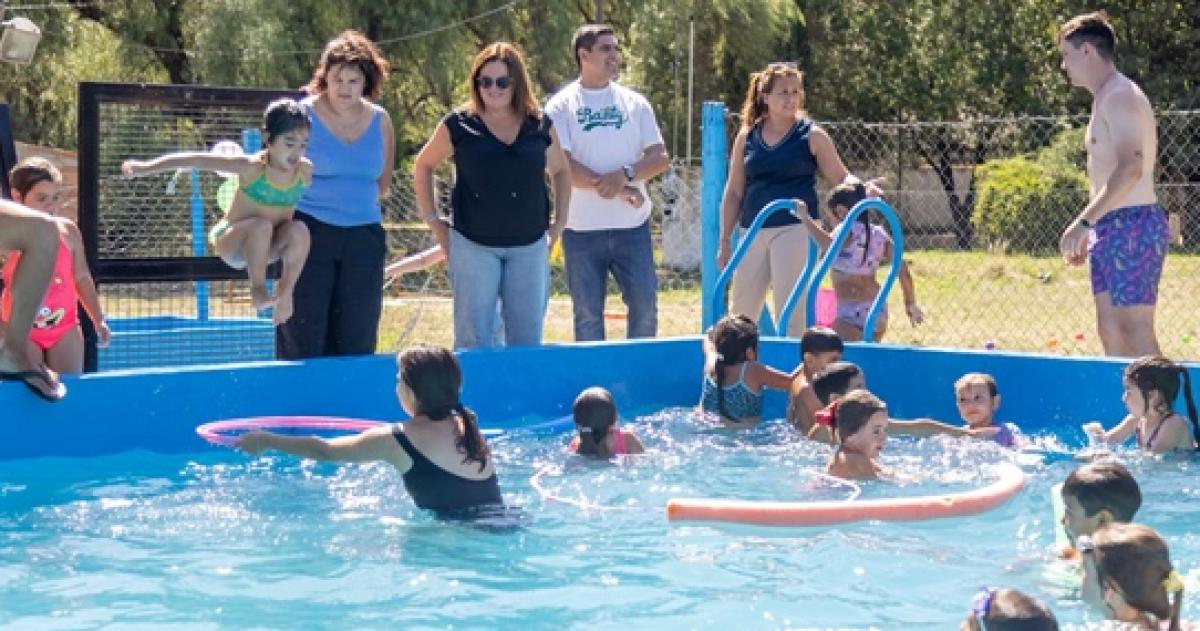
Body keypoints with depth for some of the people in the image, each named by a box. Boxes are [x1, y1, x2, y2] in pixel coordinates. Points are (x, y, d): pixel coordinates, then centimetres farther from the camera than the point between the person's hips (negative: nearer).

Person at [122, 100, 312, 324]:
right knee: (262, 225, -35)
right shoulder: (251, 167, -22)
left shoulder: (305, 170, -11)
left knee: (299, 230, -27)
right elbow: (197, 160, -23)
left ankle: (285, 292, -12)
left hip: (267, 247, 4)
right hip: (229, 244, -4)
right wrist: (146, 167, -25)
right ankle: (257, 290, -22)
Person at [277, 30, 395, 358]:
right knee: (304, 340, -4)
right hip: (311, 233, -3)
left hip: (364, 236, 4)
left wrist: (352, 200, 7)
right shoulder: (303, 115, -4)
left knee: (356, 341, 5)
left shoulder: (380, 121, 7)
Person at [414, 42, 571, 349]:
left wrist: (560, 222, 12)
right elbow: (423, 165, 11)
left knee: (527, 339, 7)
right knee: (473, 341, -3)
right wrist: (431, 218, 5)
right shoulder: (459, 124, -2)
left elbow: (560, 171, 20)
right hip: (473, 245, -2)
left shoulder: (541, 125, 4)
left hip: (529, 246, 2)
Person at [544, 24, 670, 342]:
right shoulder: (561, 106, -1)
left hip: (632, 225, 3)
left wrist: (626, 175, -16)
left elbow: (660, 158, 4)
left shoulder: (634, 102, 9)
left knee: (645, 305, 3)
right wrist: (615, 190, -15)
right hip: (582, 228, -2)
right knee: (588, 314, 4)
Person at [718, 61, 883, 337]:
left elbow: (840, 177, 2)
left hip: (795, 229, -4)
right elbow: (734, 193, 12)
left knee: (790, 312, -5)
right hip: (754, 231, 4)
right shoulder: (747, 137, 8)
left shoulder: (812, 136, 0)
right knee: (740, 312, 8)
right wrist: (725, 241, 11)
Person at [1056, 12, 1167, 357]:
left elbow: (1130, 168, -25)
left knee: (1137, 334, -10)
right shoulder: (1107, 98, 19)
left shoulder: (1120, 96, -13)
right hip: (1111, 229, 10)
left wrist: (1084, 222, -27)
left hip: (1133, 226, -10)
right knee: (1110, 332, 9)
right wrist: (1088, 230, 24)